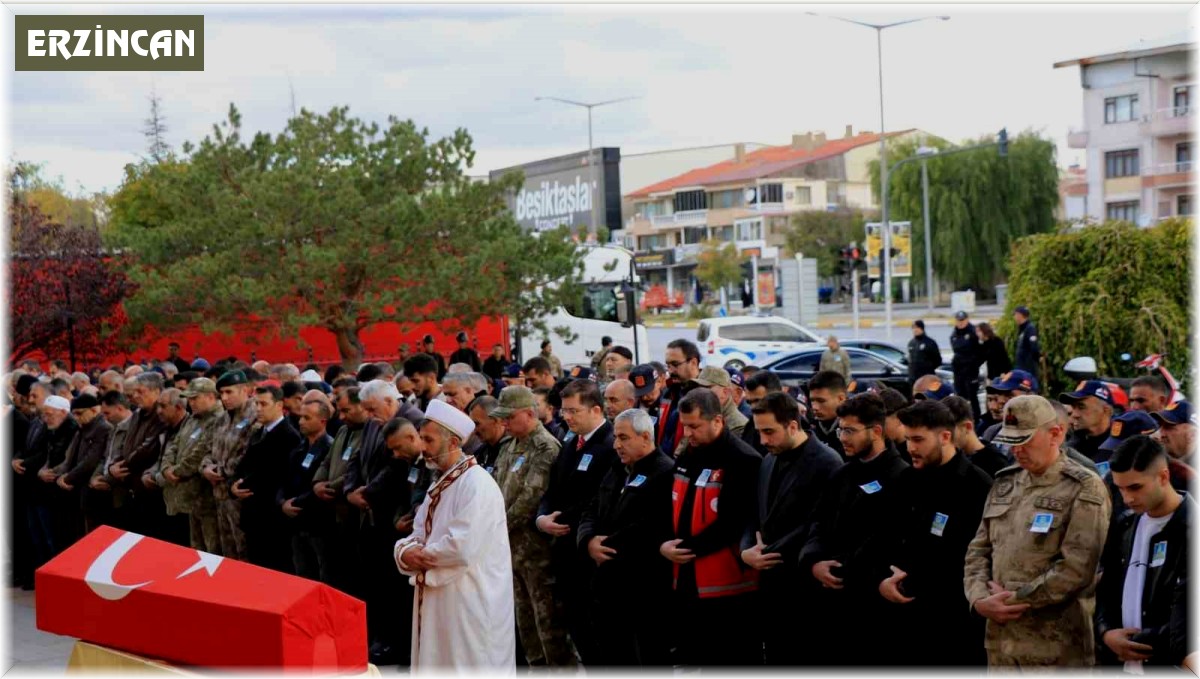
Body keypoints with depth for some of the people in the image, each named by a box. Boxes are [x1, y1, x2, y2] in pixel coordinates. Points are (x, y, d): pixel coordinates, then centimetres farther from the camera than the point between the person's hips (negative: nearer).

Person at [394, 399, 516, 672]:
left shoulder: (477, 484, -17)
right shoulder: (440, 485, 15)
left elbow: (463, 547, -27)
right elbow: (419, 536, 16)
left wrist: (422, 555, -9)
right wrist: (406, 552, -8)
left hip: (471, 606, -10)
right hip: (438, 603, 10)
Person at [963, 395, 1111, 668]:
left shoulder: (1085, 490, -7)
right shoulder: (1005, 483, 14)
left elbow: (1077, 568, -16)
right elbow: (979, 550, 14)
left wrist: (1014, 599, -12)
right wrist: (979, 599, -5)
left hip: (1055, 647, -6)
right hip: (1000, 640, 6)